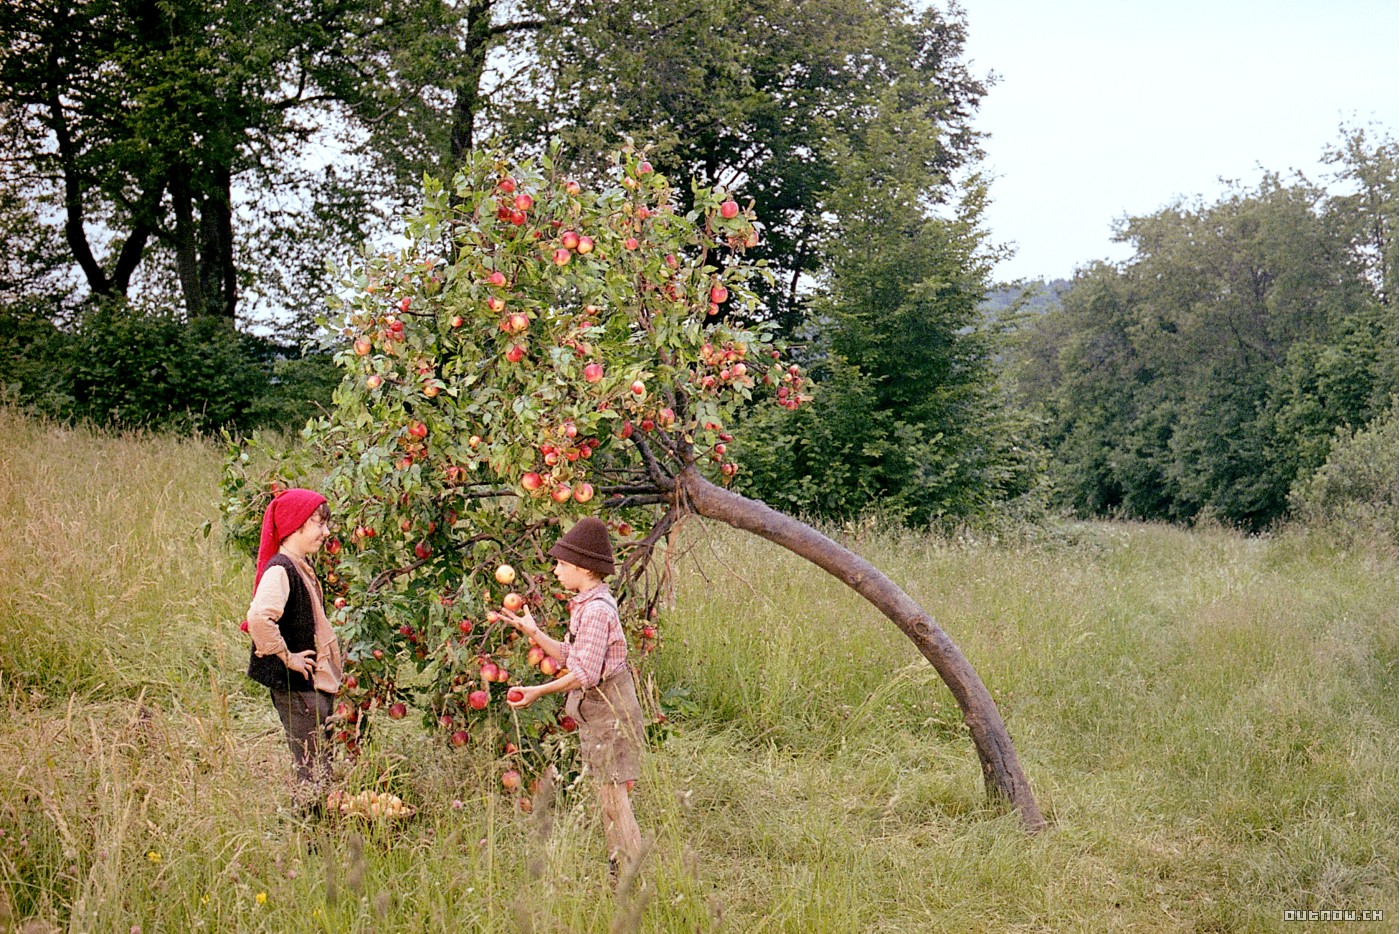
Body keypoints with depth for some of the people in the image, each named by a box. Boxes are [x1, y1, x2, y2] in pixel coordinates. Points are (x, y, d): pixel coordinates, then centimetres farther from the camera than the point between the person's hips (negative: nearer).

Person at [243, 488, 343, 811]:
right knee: (313, 771, -6)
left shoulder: (301, 566, 13)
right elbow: (259, 617, -35)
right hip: (296, 687, -10)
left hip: (316, 684, 10)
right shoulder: (280, 570, -18)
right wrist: (286, 658, -23)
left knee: (320, 766, 14)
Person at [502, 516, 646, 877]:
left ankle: (633, 875, -2)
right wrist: (532, 633, 11)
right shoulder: (586, 605, 11)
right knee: (607, 797, 14)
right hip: (599, 711, 10)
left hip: (610, 711, -10)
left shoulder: (596, 610, -21)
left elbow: (586, 673, -24)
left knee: (613, 797, -7)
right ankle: (619, 872, 22)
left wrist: (540, 691, -18)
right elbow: (570, 655, 14)